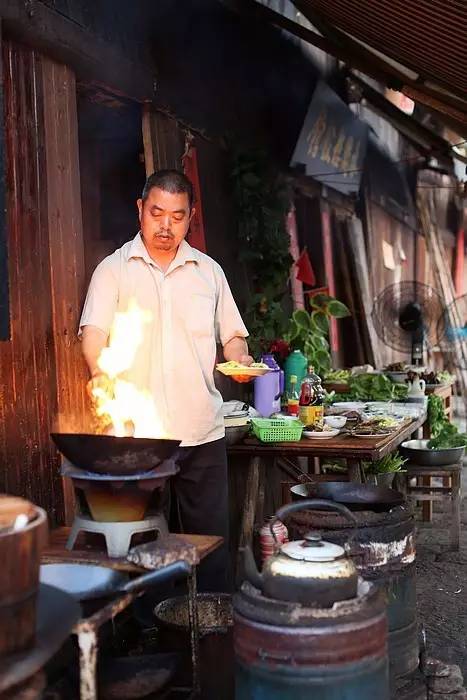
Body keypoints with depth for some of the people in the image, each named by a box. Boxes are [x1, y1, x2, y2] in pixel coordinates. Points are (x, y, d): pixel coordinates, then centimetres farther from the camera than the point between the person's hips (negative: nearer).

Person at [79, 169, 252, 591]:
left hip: (202, 431, 3)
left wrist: (239, 358, -4)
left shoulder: (209, 271, 13)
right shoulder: (114, 269, 4)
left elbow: (231, 334, 19)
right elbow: (94, 331, -9)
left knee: (212, 538, 7)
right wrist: (101, 373, -28)